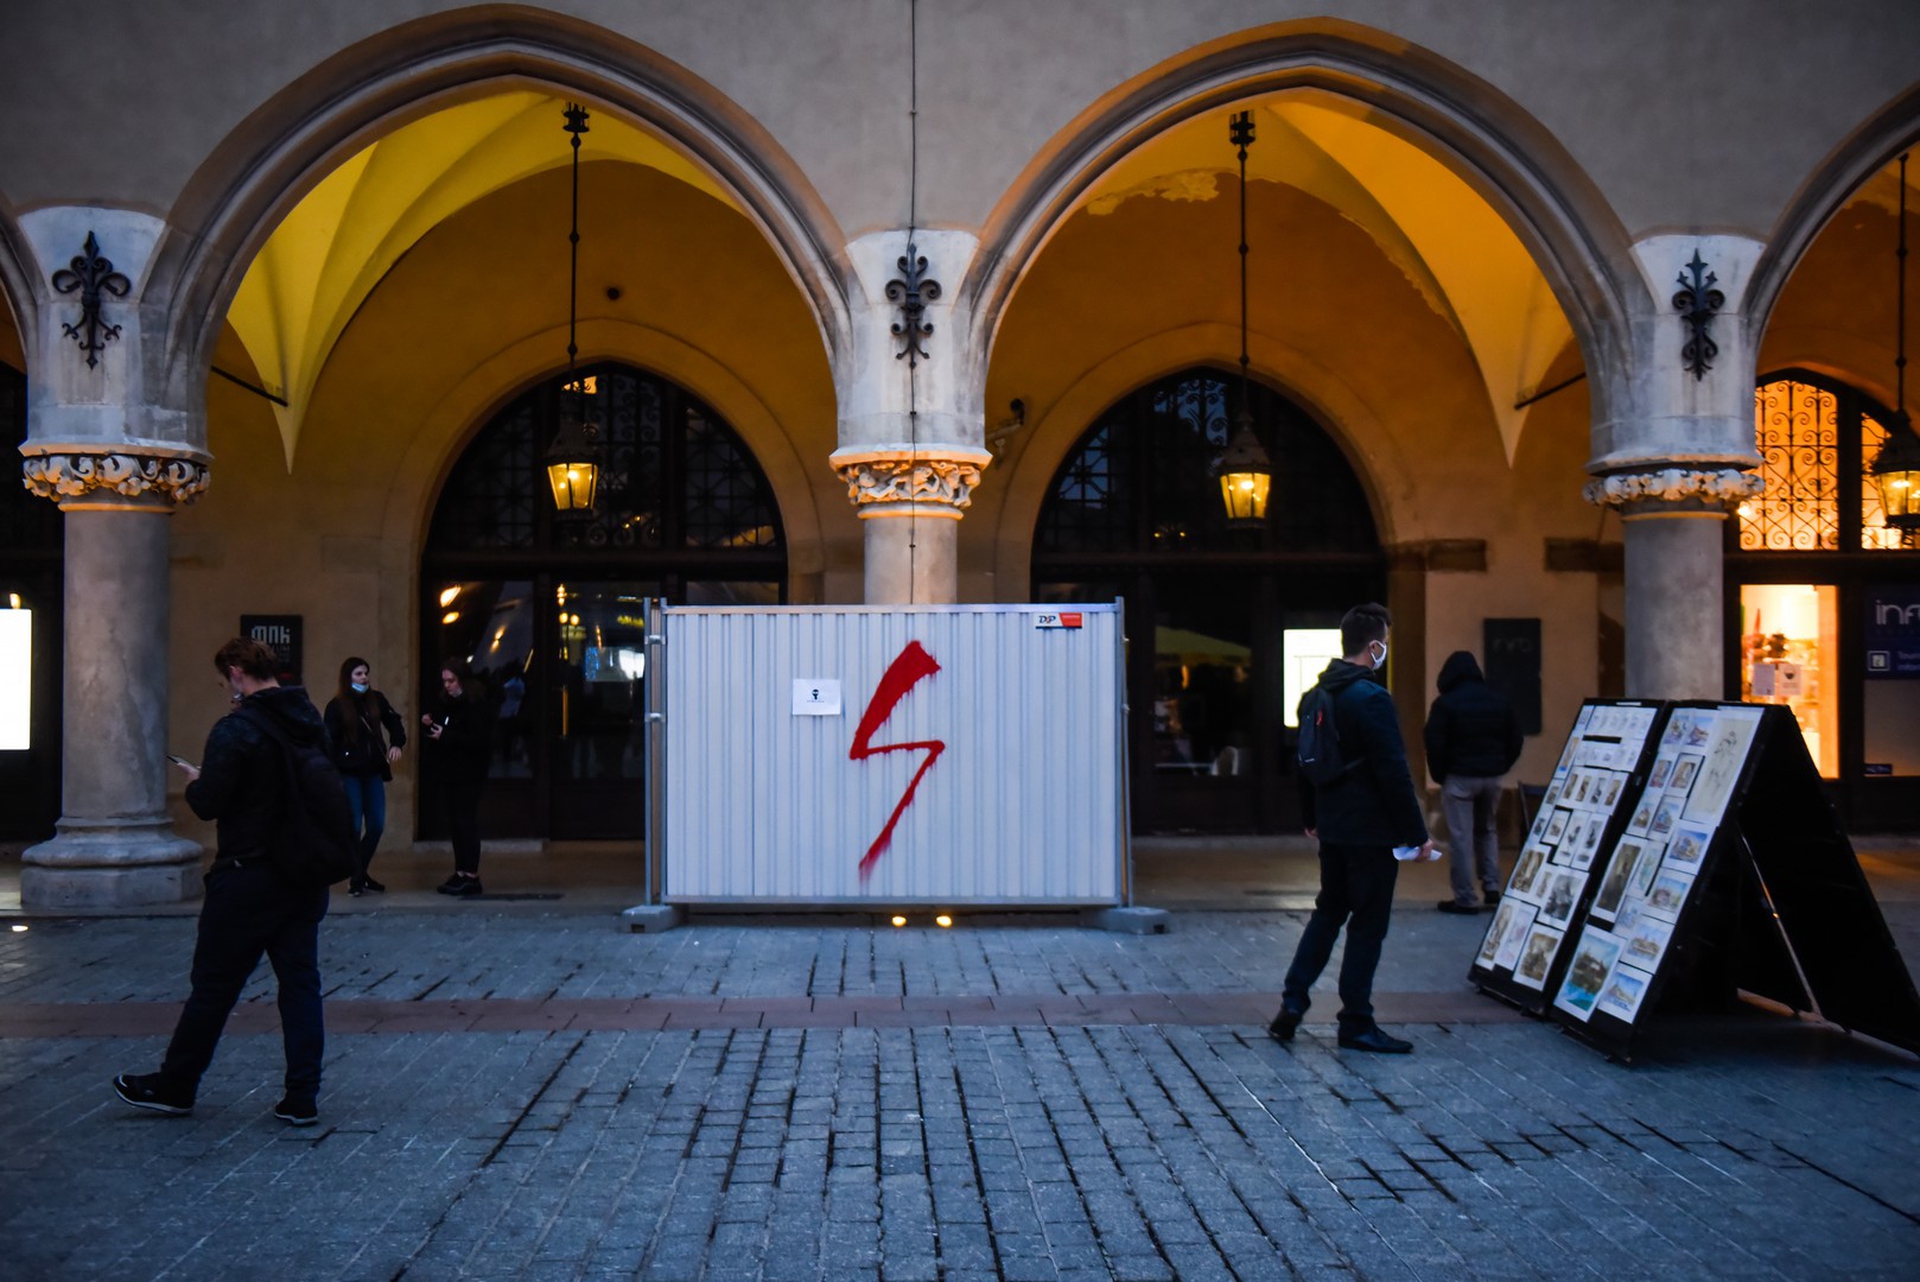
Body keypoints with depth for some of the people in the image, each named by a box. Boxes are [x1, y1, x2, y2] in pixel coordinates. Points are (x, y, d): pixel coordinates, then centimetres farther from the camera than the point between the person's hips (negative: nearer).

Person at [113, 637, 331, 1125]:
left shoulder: (234, 731, -16)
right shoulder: (312, 721, 7)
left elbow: (208, 805, -18)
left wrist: (195, 782, 5)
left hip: (248, 879, -6)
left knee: (214, 985, 7)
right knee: (300, 981, 7)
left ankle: (174, 1087, 23)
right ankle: (303, 1097, 7)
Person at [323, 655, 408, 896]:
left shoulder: (376, 699, 7)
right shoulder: (336, 705, -5)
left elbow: (394, 722, 17)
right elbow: (330, 741, -8)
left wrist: (396, 744, -3)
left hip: (373, 771, 5)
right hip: (349, 773, -5)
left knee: (377, 826, 6)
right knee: (354, 826, -4)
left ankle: (361, 873, 23)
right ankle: (355, 878, 6)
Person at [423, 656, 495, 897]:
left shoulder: (476, 705, -12)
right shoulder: (448, 703, 14)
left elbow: (478, 740, -19)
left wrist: (446, 736, -18)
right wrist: (431, 724, 3)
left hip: (467, 774, -8)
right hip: (449, 772, 8)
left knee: (466, 822, -7)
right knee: (455, 823, 9)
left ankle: (471, 877, -4)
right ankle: (461, 874, 15)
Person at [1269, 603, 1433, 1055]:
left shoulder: (1318, 695, 8)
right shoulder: (1372, 699, -18)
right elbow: (1394, 773, -19)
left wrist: (1310, 816, 27)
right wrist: (1417, 834, -14)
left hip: (1333, 827, 8)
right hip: (1371, 831, -8)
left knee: (1328, 912, 18)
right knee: (1368, 924, 1)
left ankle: (1292, 1002, 12)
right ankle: (1356, 1024, 7)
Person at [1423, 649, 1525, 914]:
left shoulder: (1445, 703, -9)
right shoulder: (1499, 700, 7)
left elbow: (1434, 744, -12)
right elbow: (1515, 740, 10)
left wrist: (1439, 776, 1)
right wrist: (1501, 767, 15)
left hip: (1460, 777, -5)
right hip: (1493, 777, 5)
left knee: (1461, 837, -1)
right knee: (1488, 830, 21)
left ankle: (1465, 899, 0)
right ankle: (1492, 887, 15)